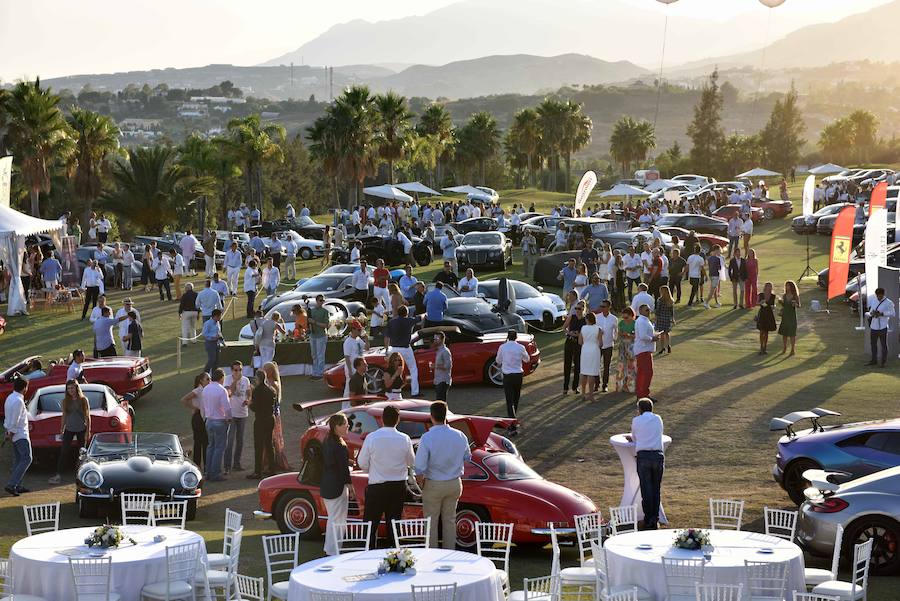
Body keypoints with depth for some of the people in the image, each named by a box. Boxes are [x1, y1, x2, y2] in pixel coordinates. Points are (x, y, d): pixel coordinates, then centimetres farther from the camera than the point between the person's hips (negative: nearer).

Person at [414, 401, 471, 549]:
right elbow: (467, 457, 10)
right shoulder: (460, 436, -5)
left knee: (431, 521, 8)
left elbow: (420, 466, -18)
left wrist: (420, 481, -1)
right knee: (450, 520, 15)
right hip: (455, 484, 4)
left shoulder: (427, 438, -19)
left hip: (433, 485, -4)